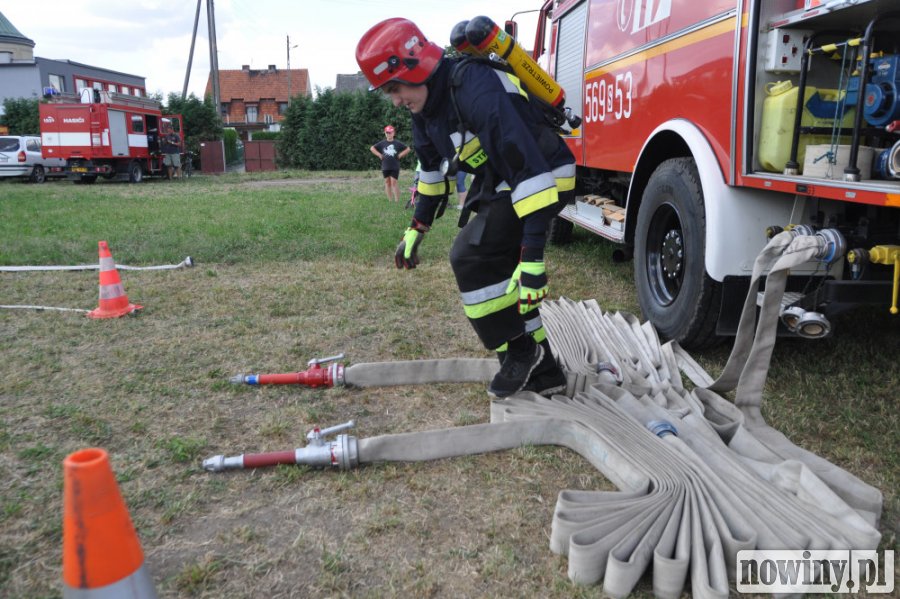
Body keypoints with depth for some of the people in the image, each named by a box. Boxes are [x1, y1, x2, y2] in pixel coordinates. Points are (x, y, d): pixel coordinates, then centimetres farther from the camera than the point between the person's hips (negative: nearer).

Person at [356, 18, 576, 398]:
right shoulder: (427, 102, 1)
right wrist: (416, 230, 16)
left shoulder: (476, 91, -29)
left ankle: (519, 351, 0)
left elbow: (528, 167, -35)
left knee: (471, 256, -16)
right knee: (495, 269, 7)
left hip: (542, 178, -10)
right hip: (498, 182, 10)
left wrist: (532, 255, -39)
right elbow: (433, 168, 16)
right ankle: (543, 372, 16)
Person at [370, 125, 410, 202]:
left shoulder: (398, 143, 0)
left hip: (395, 167, -3)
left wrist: (400, 155, -1)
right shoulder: (382, 143, 4)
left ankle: (397, 200, -5)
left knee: (393, 182, -10)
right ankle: (390, 200, 14)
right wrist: (379, 155, 2)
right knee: (387, 182, 6)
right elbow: (372, 148, 11)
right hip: (385, 167, 3)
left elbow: (407, 149, 8)